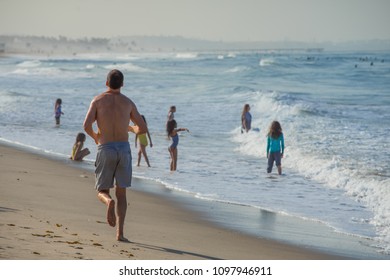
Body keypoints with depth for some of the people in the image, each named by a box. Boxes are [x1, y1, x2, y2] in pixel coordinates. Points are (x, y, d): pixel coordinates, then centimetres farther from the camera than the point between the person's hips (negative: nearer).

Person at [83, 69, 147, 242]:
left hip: (105, 150, -1)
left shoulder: (98, 100, 2)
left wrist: (95, 137, 13)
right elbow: (143, 129, 9)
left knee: (102, 191, 11)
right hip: (124, 149, 1)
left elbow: (87, 125, -9)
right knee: (121, 193, 8)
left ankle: (109, 202, -26)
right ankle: (120, 233, -3)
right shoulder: (128, 103, 7)